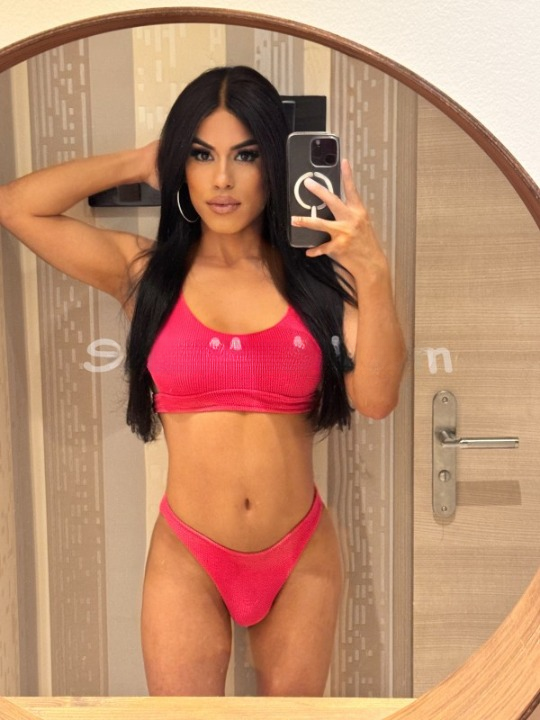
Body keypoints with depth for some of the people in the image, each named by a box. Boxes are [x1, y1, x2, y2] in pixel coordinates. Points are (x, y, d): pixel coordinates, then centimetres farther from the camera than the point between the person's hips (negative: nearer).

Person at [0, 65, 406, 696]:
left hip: (302, 557, 2)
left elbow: (376, 399, -14)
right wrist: (139, 164, -5)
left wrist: (373, 274, -25)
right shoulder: (146, 271, -4)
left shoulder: (314, 272, -3)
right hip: (187, 558, -1)